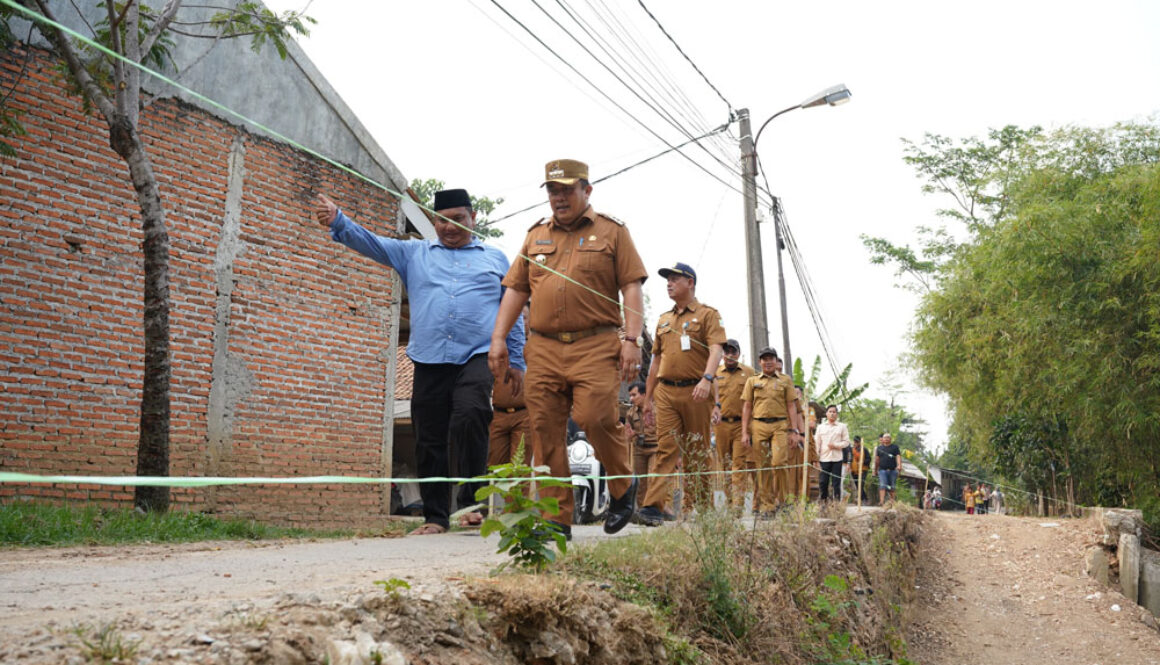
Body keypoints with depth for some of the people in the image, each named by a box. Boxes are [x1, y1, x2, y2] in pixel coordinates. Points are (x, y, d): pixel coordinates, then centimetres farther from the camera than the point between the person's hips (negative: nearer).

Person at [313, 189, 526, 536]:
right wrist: (337, 221, -12)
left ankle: (473, 500, -14)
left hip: (478, 357, -2)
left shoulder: (495, 259, 17)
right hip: (430, 361, 2)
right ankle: (436, 517, 14)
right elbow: (371, 243, 5)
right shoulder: (414, 254, 18)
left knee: (469, 417, -26)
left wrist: (516, 362, 10)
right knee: (429, 442, 3)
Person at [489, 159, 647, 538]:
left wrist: (632, 340, -9)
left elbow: (631, 287, 3)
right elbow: (515, 290, 18)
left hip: (596, 346, -4)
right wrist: (498, 339, 7)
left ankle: (623, 487, 10)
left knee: (596, 418, -17)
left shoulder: (612, 232, 10)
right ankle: (557, 518, 6)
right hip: (543, 347, 4)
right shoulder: (536, 235, 20)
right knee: (545, 431, -2)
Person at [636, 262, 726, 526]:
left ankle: (697, 510, 11)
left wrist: (707, 378, -28)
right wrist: (649, 396, 20)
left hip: (695, 392, -4)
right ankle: (654, 507, -15)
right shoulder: (663, 320, 20)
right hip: (666, 392, 4)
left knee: (697, 452, 3)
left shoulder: (707, 314, 3)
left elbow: (716, 350, -11)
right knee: (666, 448, -6)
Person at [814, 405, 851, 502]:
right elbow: (817, 442, 9)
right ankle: (822, 500, 4)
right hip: (824, 458, 1)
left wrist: (836, 445, -10)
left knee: (836, 482, -2)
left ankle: (837, 501, 1)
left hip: (837, 458, -1)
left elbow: (846, 442, 6)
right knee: (823, 481, -1)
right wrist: (816, 457, 2)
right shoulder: (821, 427, 13)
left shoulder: (842, 426, 9)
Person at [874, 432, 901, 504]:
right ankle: (881, 501, -22)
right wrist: (875, 469, 18)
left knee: (891, 487, 9)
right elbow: (877, 459, 17)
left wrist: (898, 465, -22)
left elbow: (898, 456, -5)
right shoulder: (879, 448, 12)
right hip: (882, 470, 0)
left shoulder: (895, 447, 6)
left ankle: (892, 500, 22)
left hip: (893, 470, 0)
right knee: (882, 486, -13)